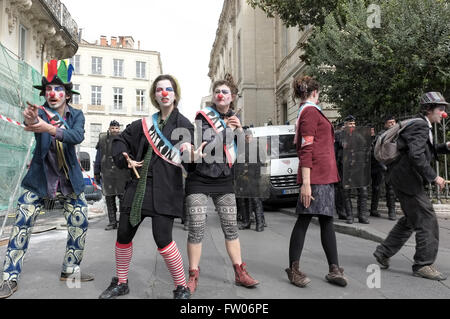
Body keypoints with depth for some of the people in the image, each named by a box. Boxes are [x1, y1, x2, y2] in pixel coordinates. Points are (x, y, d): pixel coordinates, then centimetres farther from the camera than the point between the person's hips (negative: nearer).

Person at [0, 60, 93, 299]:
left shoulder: (76, 115, -2)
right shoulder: (40, 113, -6)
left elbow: (78, 136, -23)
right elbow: (31, 122, -31)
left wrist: (49, 128, -40)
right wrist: (30, 120, -56)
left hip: (70, 180, 3)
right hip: (40, 179, -2)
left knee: (80, 224, 4)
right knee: (21, 225, -9)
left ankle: (70, 270, 22)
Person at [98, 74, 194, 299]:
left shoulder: (184, 125, -1)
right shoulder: (145, 124, 12)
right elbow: (120, 141, 21)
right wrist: (126, 159, 5)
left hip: (165, 188, -5)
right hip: (138, 186, 5)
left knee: (162, 240, -12)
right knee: (123, 235, 10)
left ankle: (182, 287, 10)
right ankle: (120, 283, 33)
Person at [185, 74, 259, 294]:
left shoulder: (235, 119, 10)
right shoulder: (203, 115, -4)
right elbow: (202, 145, -17)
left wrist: (240, 130, -8)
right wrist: (226, 128, -18)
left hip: (224, 179, 4)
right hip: (199, 178, -4)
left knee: (231, 227, 7)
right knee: (196, 228, -4)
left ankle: (240, 273, 18)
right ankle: (193, 276, 11)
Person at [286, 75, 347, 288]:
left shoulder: (307, 111, 20)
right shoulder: (311, 112, -9)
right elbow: (306, 150, -18)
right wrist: (306, 183, -23)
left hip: (324, 175, 10)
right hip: (316, 176, -10)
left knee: (327, 220, 9)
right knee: (304, 219, -4)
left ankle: (334, 269, 16)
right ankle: (293, 269, 6)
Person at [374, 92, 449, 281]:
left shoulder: (424, 126, 18)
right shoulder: (420, 126, -15)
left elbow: (427, 151, 28)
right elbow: (416, 155, -26)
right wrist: (434, 177, -21)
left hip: (405, 180, 11)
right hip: (407, 180, -11)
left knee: (411, 220, 18)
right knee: (427, 221, -4)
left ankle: (383, 253, 25)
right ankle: (423, 264, 6)